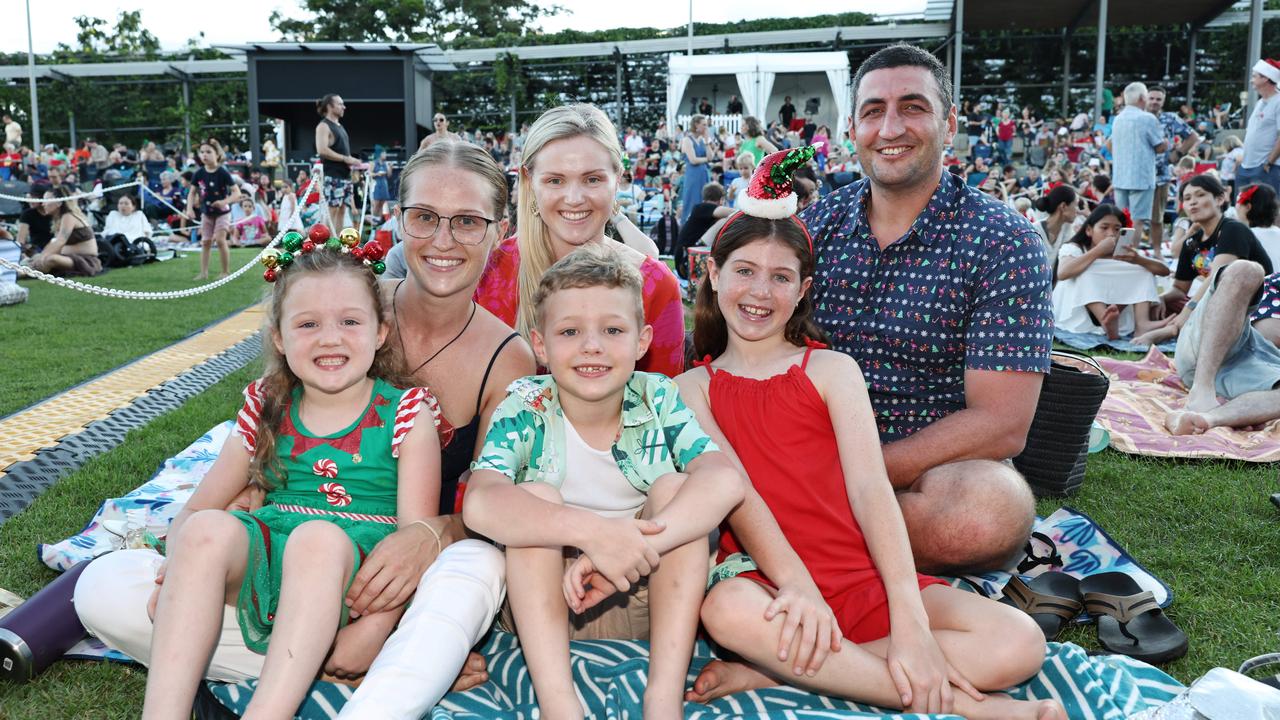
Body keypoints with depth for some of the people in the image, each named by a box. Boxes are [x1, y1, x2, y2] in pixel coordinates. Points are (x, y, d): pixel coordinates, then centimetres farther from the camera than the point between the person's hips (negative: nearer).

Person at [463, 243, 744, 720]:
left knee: (673, 487, -22)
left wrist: (629, 549, -41)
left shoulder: (657, 399, -9)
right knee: (535, 498, -25)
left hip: (654, 601, 1)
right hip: (548, 604, -1)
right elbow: (479, 504, -31)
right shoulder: (525, 410, -12)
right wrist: (590, 531, -45)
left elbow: (725, 480, -27)